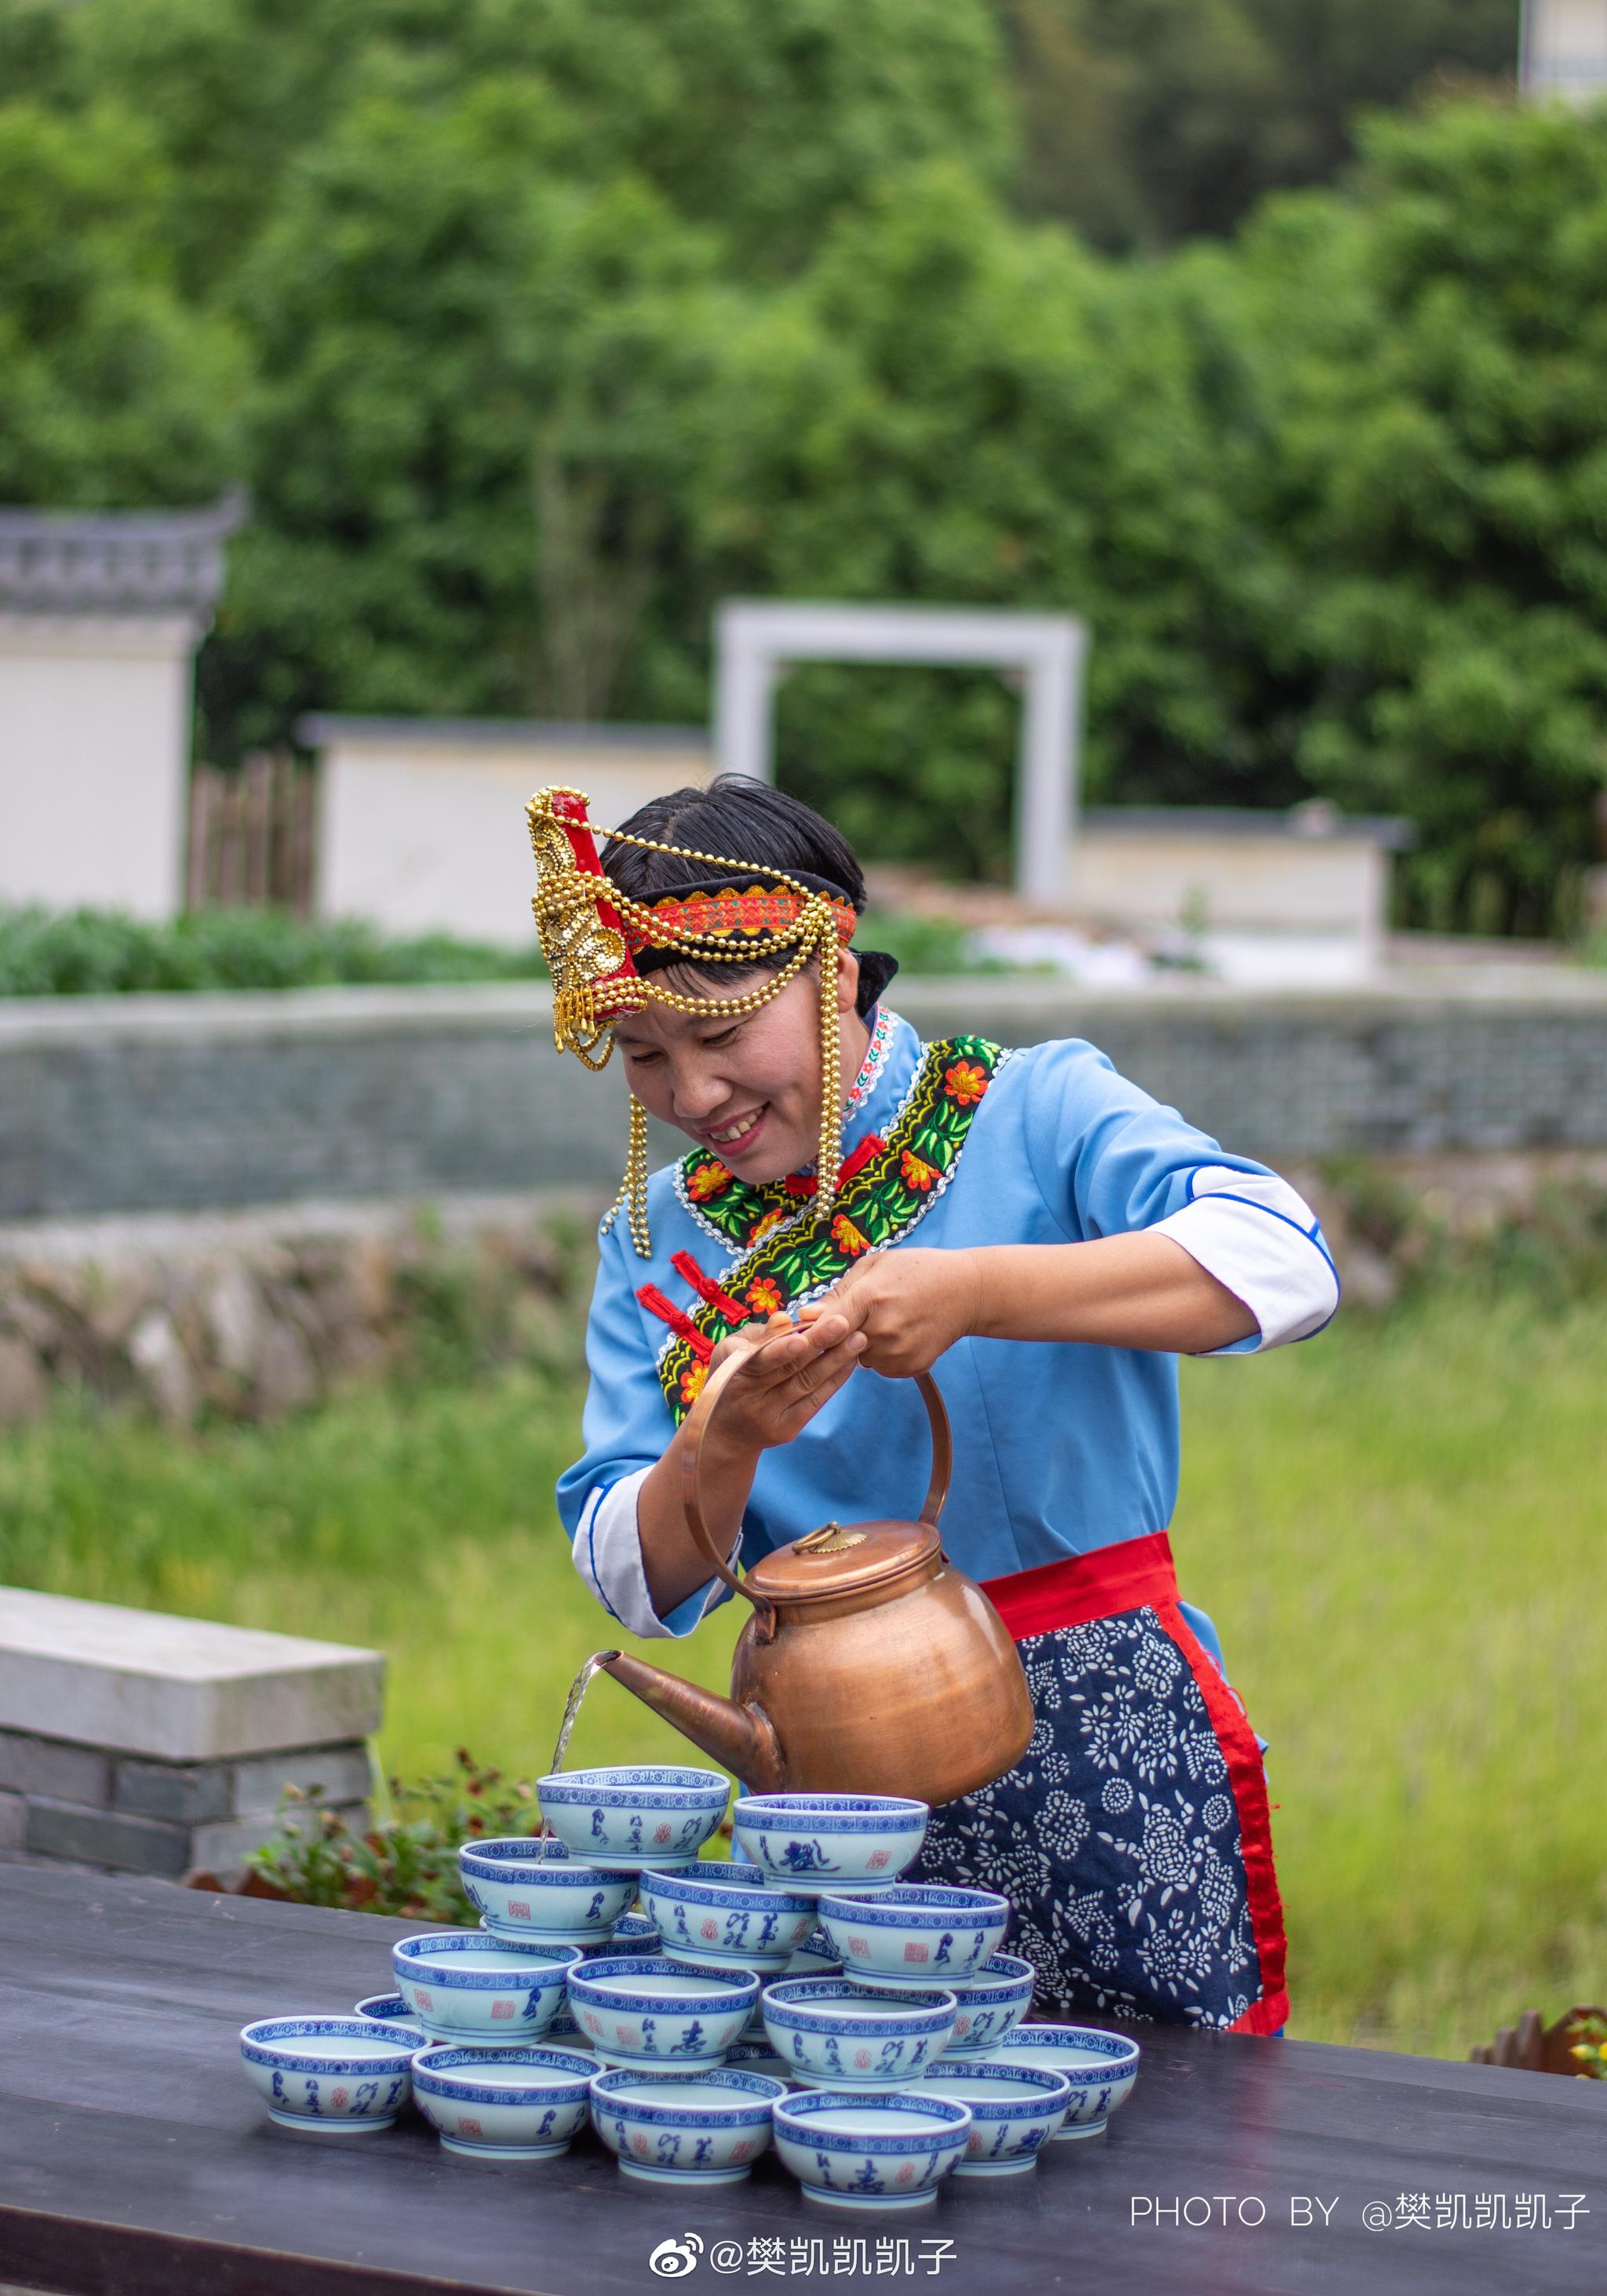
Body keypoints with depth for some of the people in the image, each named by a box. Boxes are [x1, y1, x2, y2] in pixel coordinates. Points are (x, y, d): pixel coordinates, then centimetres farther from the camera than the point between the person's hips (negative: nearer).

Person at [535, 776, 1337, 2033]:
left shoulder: (1035, 1114, -3)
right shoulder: (660, 1238, 10)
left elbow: (1280, 1261, -21)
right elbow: (637, 1581, 6)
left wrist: (973, 1293, -30)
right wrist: (729, 1445, -16)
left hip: (1106, 1753, -4)